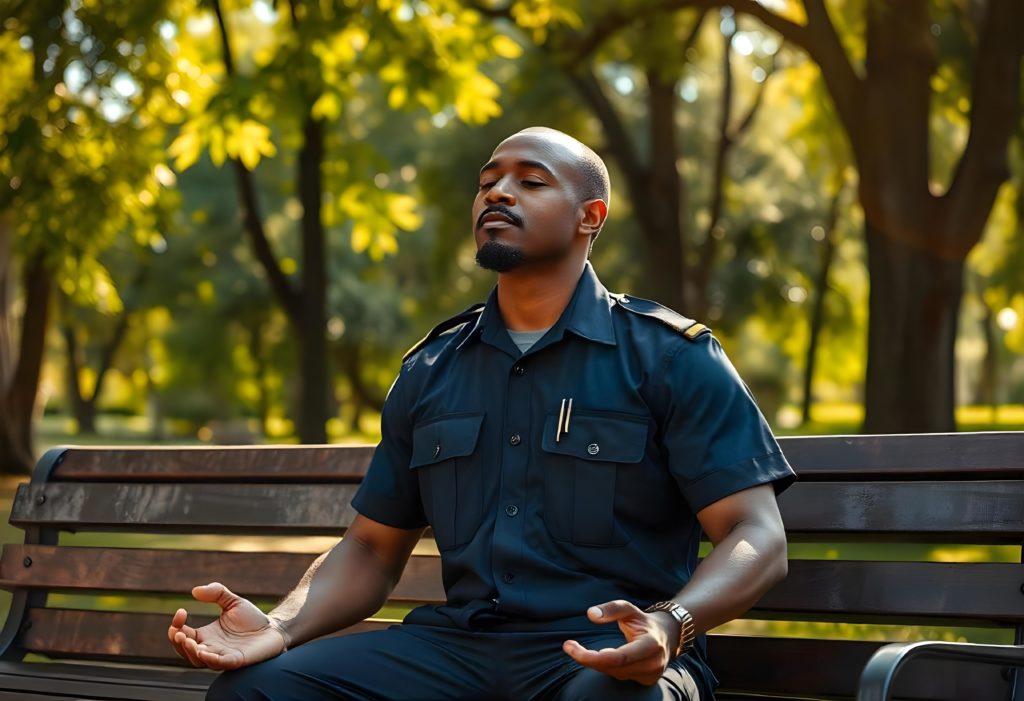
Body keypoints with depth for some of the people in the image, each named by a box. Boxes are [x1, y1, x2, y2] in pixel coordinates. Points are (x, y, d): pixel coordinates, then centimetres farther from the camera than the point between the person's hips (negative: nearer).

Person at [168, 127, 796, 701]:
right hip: (461, 645, 4)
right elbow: (372, 549, 20)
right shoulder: (431, 371, 17)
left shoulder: (670, 356, 2)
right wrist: (280, 628, -2)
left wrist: (667, 626, -27)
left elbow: (758, 538, -5)